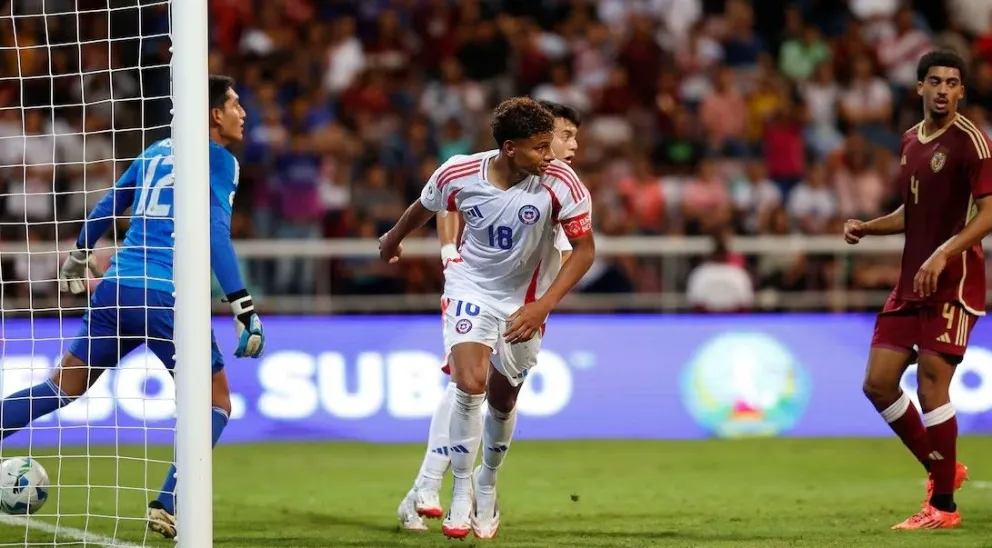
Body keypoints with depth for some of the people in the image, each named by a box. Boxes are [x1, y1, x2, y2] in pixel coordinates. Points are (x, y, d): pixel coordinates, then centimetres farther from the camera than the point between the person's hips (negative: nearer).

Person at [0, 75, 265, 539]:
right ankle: (166, 508, -5)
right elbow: (216, 234, -12)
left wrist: (78, 257, 43)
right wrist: (244, 309, -16)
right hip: (168, 297, -6)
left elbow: (107, 206, 28)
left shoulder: (157, 151, 19)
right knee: (215, 405, 9)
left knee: (61, 387, 15)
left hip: (117, 288, 6)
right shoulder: (217, 159, -1)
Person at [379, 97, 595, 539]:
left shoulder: (561, 183, -24)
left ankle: (487, 484, 39)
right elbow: (424, 208, 2)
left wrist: (542, 307, -25)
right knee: (470, 384, -21)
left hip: (523, 302, 1)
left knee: (502, 400, 11)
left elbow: (584, 249, -15)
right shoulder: (458, 175, -21)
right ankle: (462, 494, -4)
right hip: (470, 287, -1)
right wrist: (392, 240, 23)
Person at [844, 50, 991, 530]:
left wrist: (943, 255, -28)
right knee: (878, 384, 5)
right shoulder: (910, 141, 14)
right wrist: (867, 228, 10)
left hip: (953, 282, -8)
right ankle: (941, 468, 23)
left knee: (931, 385, -10)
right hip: (911, 283, 8)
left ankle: (943, 506, 1)